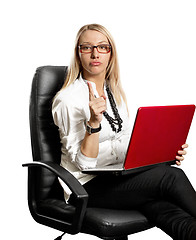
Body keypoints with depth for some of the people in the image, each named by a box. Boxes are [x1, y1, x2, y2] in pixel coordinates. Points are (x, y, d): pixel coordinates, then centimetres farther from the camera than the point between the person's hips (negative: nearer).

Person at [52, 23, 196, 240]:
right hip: (87, 187, -6)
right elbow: (83, 163, -15)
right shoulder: (67, 99, -12)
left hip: (118, 177, 6)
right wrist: (93, 122, -30)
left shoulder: (114, 91, 12)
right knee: (172, 177, -25)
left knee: (162, 208, -28)